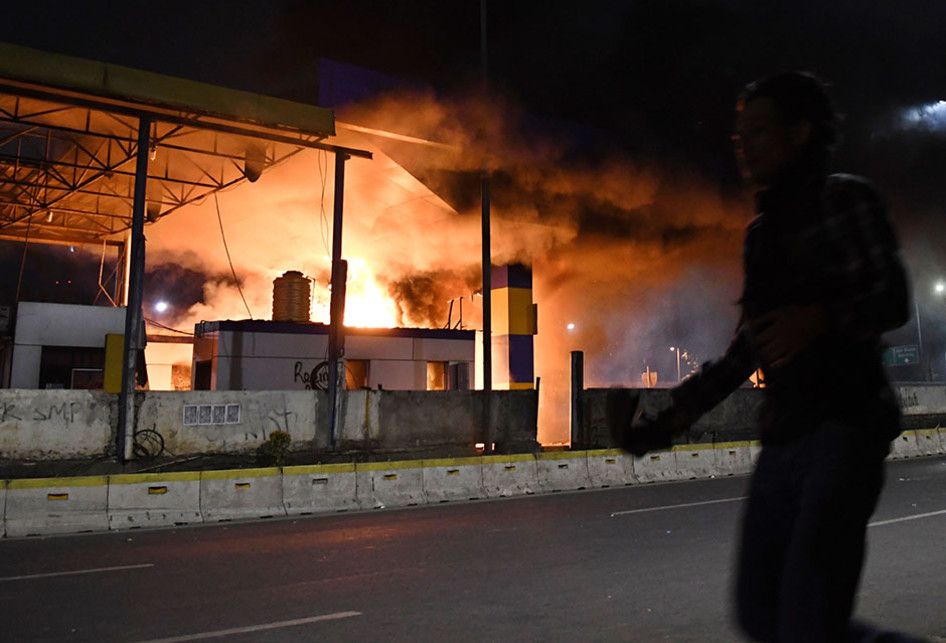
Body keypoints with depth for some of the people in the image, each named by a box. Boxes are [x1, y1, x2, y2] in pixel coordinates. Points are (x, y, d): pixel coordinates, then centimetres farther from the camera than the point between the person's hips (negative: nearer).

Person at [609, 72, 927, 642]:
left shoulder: (846, 199, 1)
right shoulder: (762, 233, 19)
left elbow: (893, 300, -7)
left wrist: (821, 318, -27)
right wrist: (679, 413, 12)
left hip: (846, 424, -7)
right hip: (783, 439, 7)